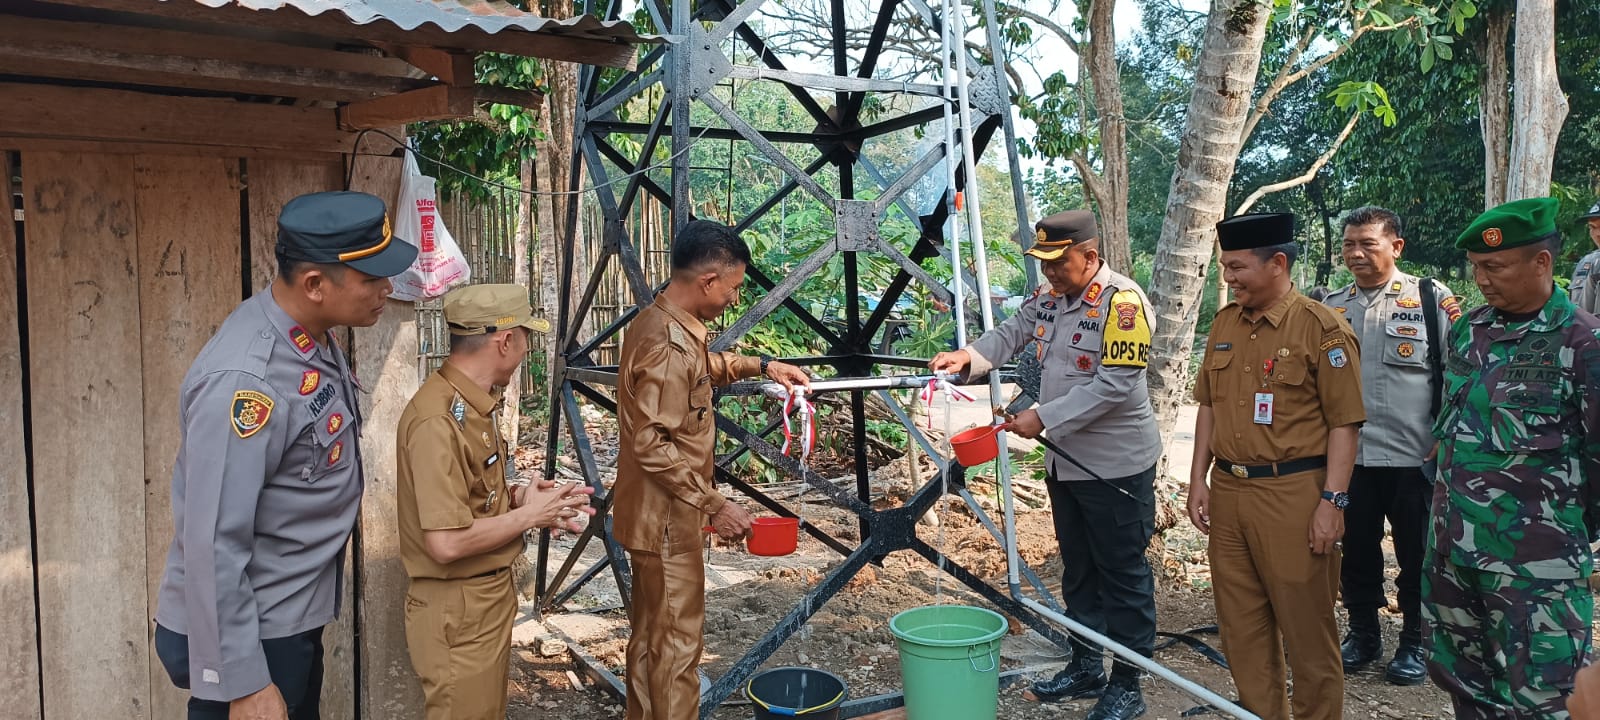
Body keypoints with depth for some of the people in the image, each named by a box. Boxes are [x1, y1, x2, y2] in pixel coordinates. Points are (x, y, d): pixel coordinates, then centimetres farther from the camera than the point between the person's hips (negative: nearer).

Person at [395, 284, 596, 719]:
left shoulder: (474, 404, 6)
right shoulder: (438, 420, -25)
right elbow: (447, 543, -29)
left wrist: (521, 496, -1)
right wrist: (529, 514, -17)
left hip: (489, 597, 10)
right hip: (459, 611, -10)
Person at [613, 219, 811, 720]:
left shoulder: (660, 322, 6)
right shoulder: (668, 345, -25)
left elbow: (702, 368, 27)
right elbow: (652, 445, -28)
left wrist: (761, 366, 16)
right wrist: (714, 505, -25)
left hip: (655, 514, 10)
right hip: (667, 517, -10)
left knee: (650, 632, 20)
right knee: (678, 641, 1)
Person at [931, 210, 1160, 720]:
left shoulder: (1122, 302, -20)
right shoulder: (1049, 298, 6)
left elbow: (1114, 386, -25)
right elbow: (1010, 335, 6)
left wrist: (1043, 418, -25)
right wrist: (968, 357, -15)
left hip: (1116, 467, -8)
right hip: (1065, 462, 8)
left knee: (1123, 577, 4)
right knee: (1078, 571, 19)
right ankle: (1085, 667, 33)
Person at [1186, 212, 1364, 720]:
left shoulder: (1323, 329, -9)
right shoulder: (1225, 323, 9)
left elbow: (1344, 424, -10)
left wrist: (1332, 501, -14)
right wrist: (1199, 479, 10)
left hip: (1294, 495, -6)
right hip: (1227, 492, 6)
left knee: (1306, 627, 5)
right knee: (1240, 626, 14)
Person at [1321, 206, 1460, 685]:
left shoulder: (1432, 299, -4)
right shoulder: (1331, 307, 8)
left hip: (1414, 457, -4)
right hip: (1348, 456, 4)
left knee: (1416, 554, 8)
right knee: (1356, 550, 13)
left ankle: (1415, 642, 23)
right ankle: (1362, 634, 29)